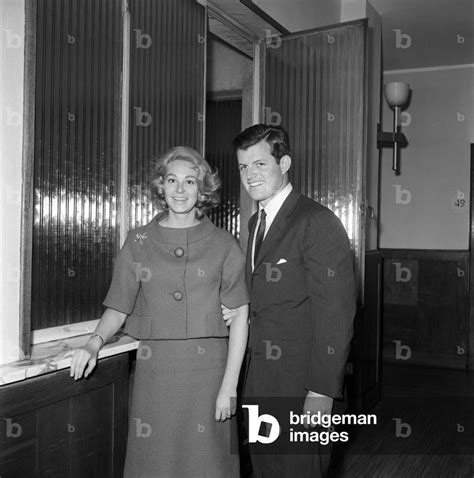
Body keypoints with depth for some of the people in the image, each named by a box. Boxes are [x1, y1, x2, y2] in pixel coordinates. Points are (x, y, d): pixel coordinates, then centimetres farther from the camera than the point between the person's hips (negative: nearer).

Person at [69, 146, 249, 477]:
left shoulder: (223, 245, 1)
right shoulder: (138, 242, 6)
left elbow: (239, 315, -3)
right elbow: (118, 308, 7)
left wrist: (229, 385, -9)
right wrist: (95, 342, -14)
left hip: (207, 368, -1)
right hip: (155, 372, 1)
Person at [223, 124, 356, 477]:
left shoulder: (318, 223, -15)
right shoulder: (257, 222, 13)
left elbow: (335, 313, -19)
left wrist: (322, 391, -21)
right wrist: (239, 313, 0)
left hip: (299, 383, -8)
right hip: (259, 381, 8)